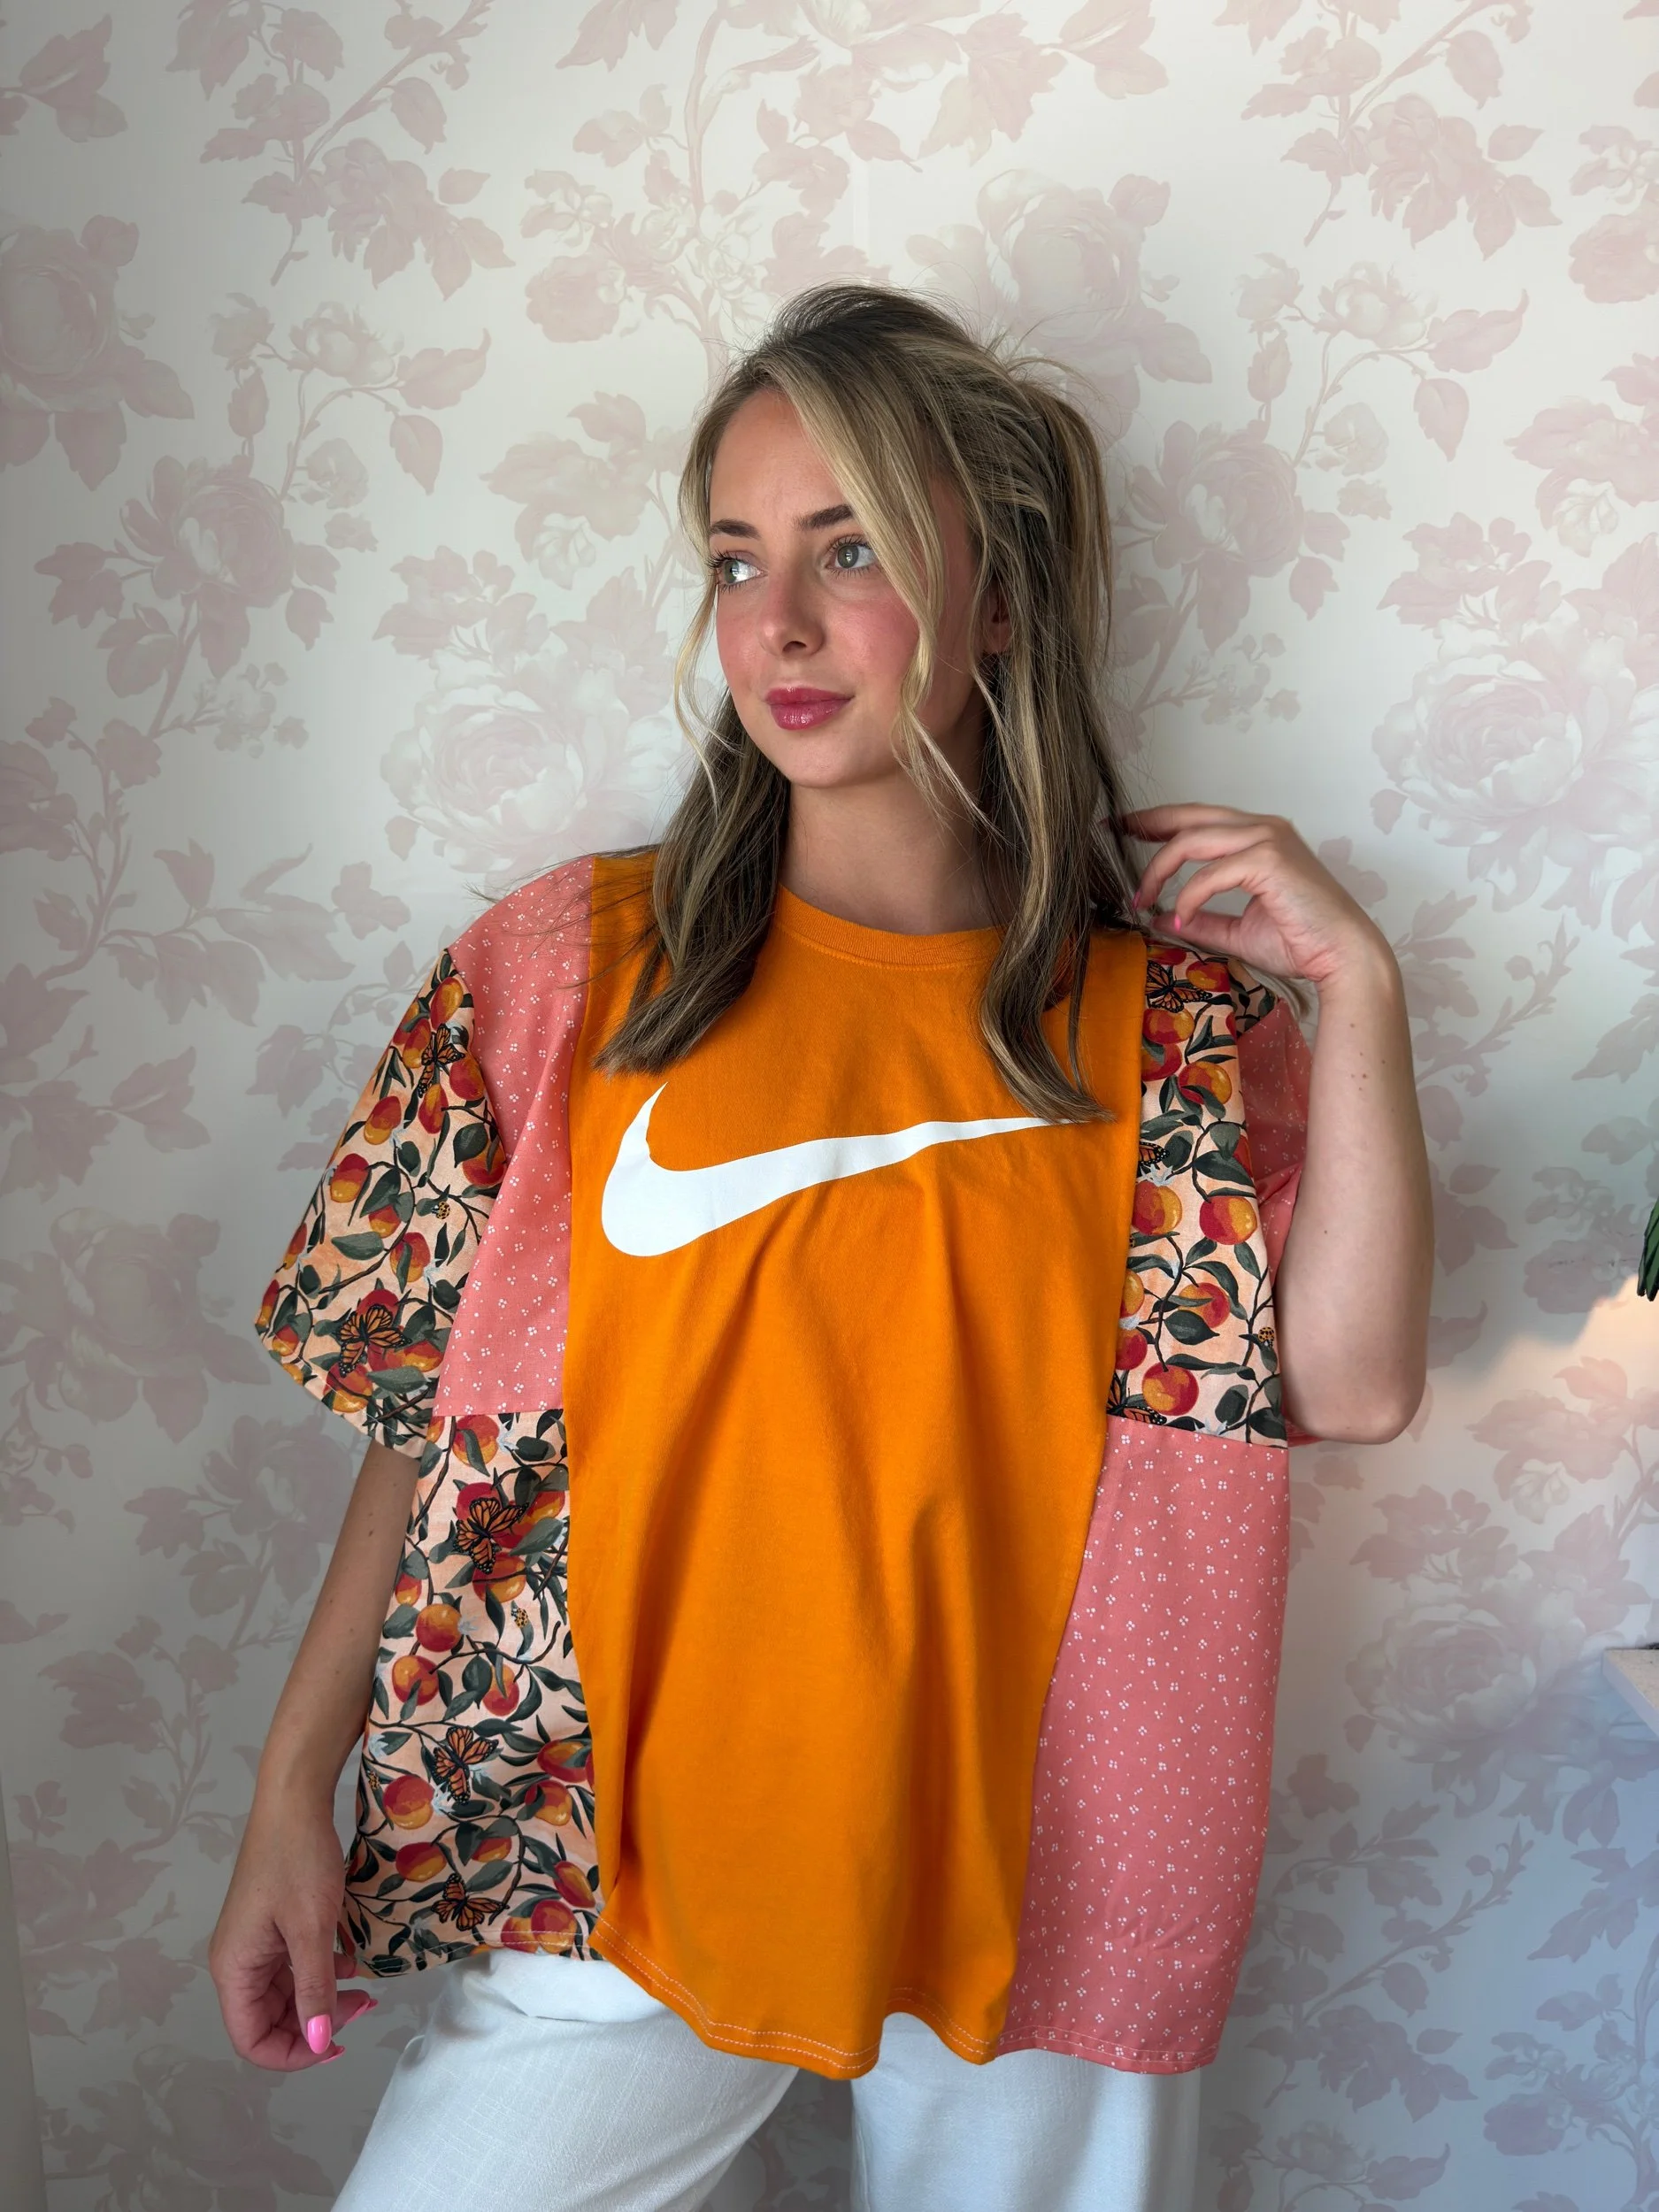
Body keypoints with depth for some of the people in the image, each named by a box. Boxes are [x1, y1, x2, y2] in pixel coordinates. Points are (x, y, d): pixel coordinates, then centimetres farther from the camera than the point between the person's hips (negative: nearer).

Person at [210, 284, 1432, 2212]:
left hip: (1032, 1879, 1)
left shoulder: (1167, 1005, -2)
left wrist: (1355, 985, -13)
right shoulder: (575, 967, -4)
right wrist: (291, 1797, -2)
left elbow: (1355, 1384, -9)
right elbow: (435, 1412, -2)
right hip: (615, 1861, 0)